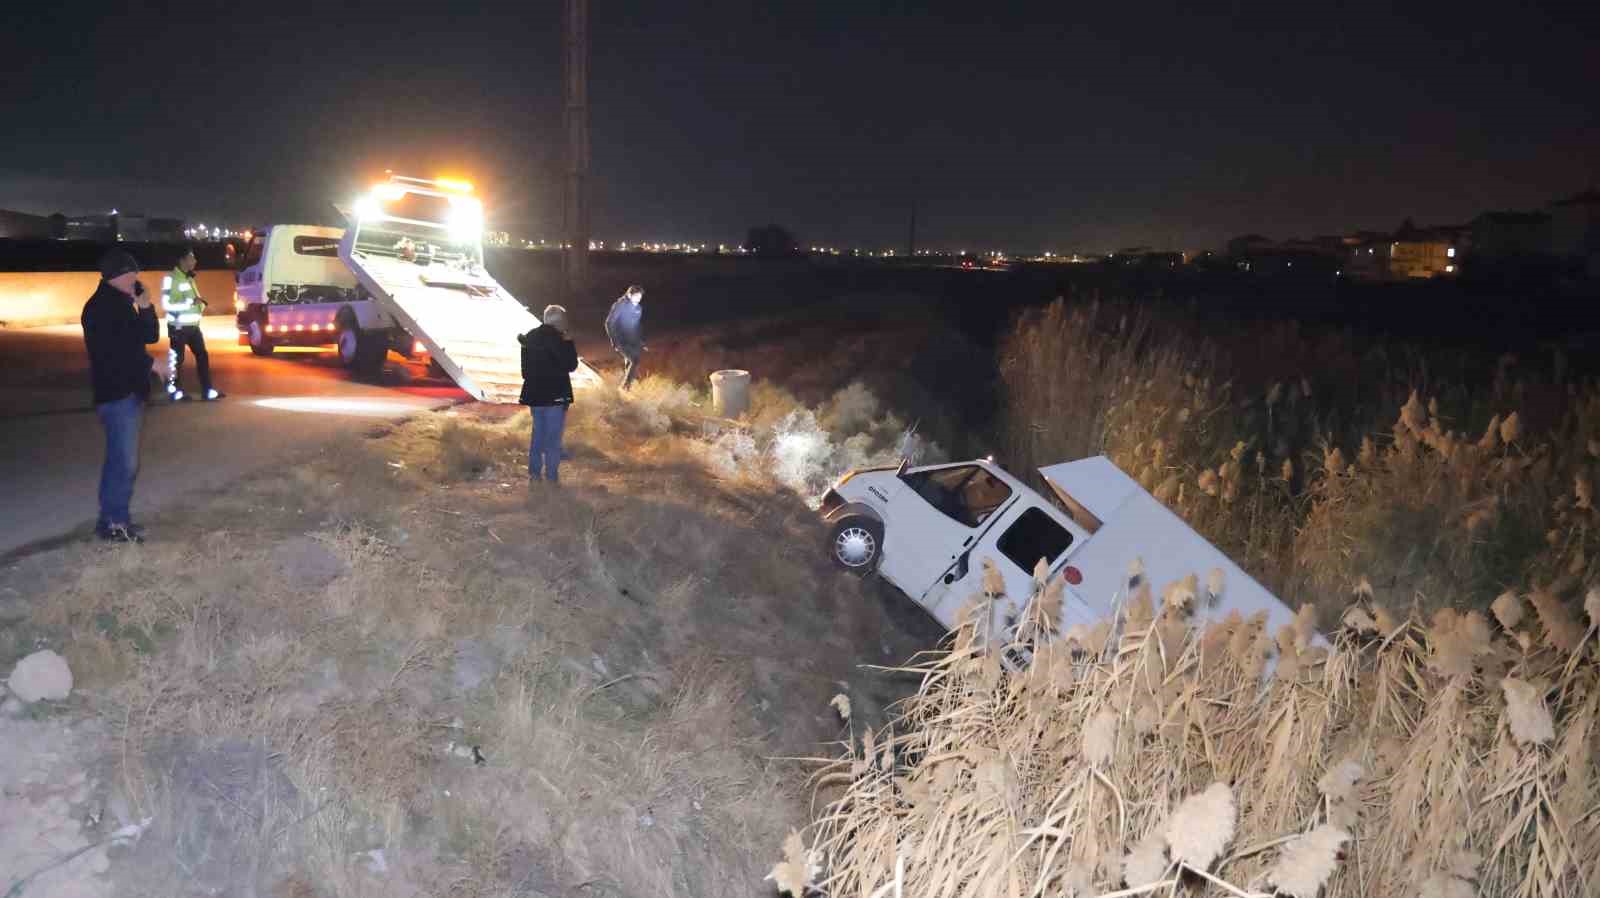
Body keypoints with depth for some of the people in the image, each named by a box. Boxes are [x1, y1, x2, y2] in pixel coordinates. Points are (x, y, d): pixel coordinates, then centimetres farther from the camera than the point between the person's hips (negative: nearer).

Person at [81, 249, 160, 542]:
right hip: (116, 392, -10)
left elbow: (150, 336, 13)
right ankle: (113, 522, -5)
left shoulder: (122, 304, 17)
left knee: (122, 459, 12)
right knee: (124, 460, -10)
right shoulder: (99, 307, -12)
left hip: (130, 390, 10)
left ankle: (115, 518, 18)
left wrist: (146, 309, -2)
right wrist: (149, 363, -12)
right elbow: (113, 352, -20)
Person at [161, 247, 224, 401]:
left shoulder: (189, 278, 13)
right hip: (178, 327, -8)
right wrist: (190, 302, -23)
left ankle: (207, 391, 9)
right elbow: (166, 304, -16)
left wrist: (200, 304, 1)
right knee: (176, 359, 2)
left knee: (202, 356, 6)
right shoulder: (170, 279, -13)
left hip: (193, 325, 8)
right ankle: (174, 391, 14)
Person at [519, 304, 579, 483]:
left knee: (538, 433, 18)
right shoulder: (554, 338, -18)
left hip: (534, 393, 7)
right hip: (555, 394, -7)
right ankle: (552, 475, 6)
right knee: (553, 436, 2)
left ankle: (534, 472, 22)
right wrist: (568, 342, -7)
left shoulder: (531, 336, 6)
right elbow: (571, 365, -14)